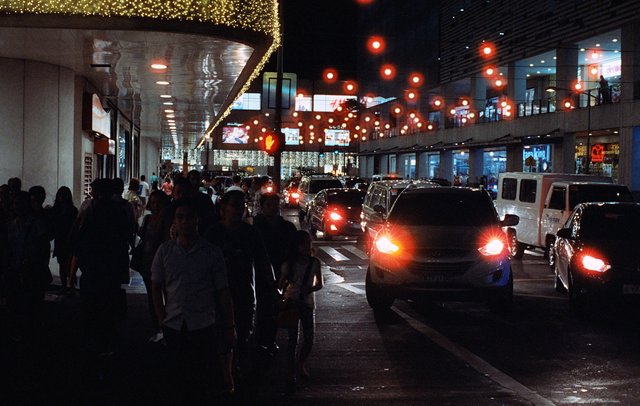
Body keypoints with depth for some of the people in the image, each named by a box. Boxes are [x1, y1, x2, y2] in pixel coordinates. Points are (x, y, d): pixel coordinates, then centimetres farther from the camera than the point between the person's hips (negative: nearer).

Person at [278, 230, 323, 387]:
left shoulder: (314, 263, -3)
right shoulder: (289, 264, -7)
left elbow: (320, 284, 3)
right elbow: (281, 284, 2)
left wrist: (309, 289, -17)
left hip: (308, 304, 2)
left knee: (309, 340, 3)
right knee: (293, 340, -2)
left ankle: (301, 364, 30)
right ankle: (291, 373, 7)